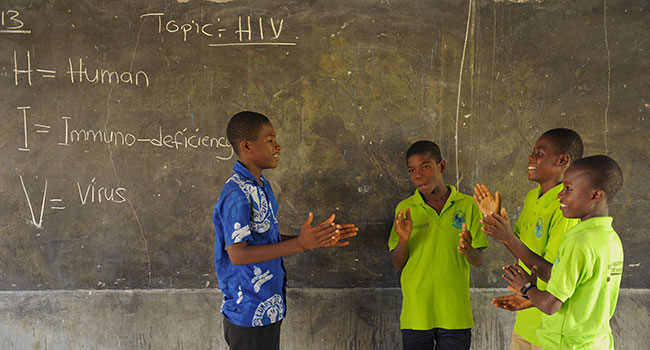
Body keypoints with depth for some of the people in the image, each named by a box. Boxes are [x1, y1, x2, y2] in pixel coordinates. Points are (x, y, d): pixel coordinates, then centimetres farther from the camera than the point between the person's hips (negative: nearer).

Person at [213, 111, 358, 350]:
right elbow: (237, 254, -25)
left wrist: (319, 239, 6)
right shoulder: (236, 194, -20)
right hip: (249, 313, -9)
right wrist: (299, 244, -29)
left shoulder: (262, 186, 10)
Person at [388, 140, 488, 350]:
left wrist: (467, 250, -21)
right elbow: (397, 264, 3)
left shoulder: (467, 205, 0)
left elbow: (479, 261, 1)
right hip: (415, 315, 0)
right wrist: (404, 240, -17)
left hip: (455, 314, 0)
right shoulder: (405, 209, 2)